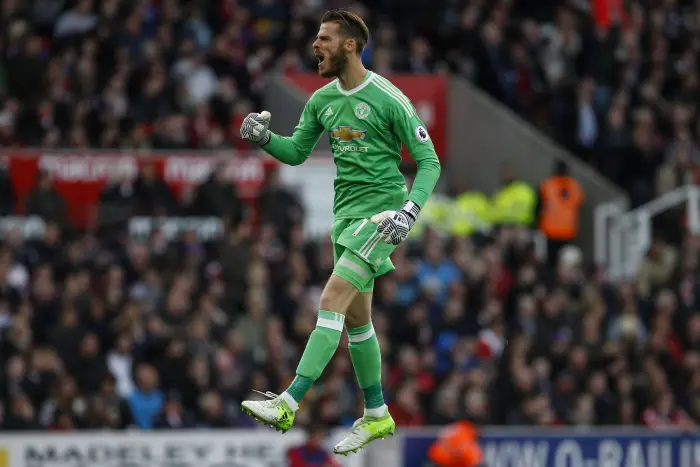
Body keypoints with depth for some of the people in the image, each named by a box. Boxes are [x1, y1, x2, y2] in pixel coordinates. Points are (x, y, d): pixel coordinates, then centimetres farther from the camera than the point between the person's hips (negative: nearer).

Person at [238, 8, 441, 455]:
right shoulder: (323, 100, 8)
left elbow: (429, 162, -8)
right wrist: (263, 137, -5)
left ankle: (288, 404, -24)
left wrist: (410, 210, -21)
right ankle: (377, 416, 24)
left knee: (332, 301, -18)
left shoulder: (388, 100, -12)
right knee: (356, 317, 12)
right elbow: (296, 152, 16)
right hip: (346, 213, 8)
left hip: (380, 212, -8)